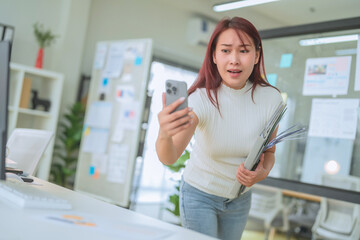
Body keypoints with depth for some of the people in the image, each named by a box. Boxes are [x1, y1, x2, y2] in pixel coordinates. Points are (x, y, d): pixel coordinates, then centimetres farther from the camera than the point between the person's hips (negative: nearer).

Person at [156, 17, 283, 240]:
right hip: (200, 194, -3)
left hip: (239, 197, 4)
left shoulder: (271, 98, -17)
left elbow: (269, 152, -2)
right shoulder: (202, 98, -26)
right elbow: (169, 158, -39)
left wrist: (263, 172, -24)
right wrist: (164, 135, -62)